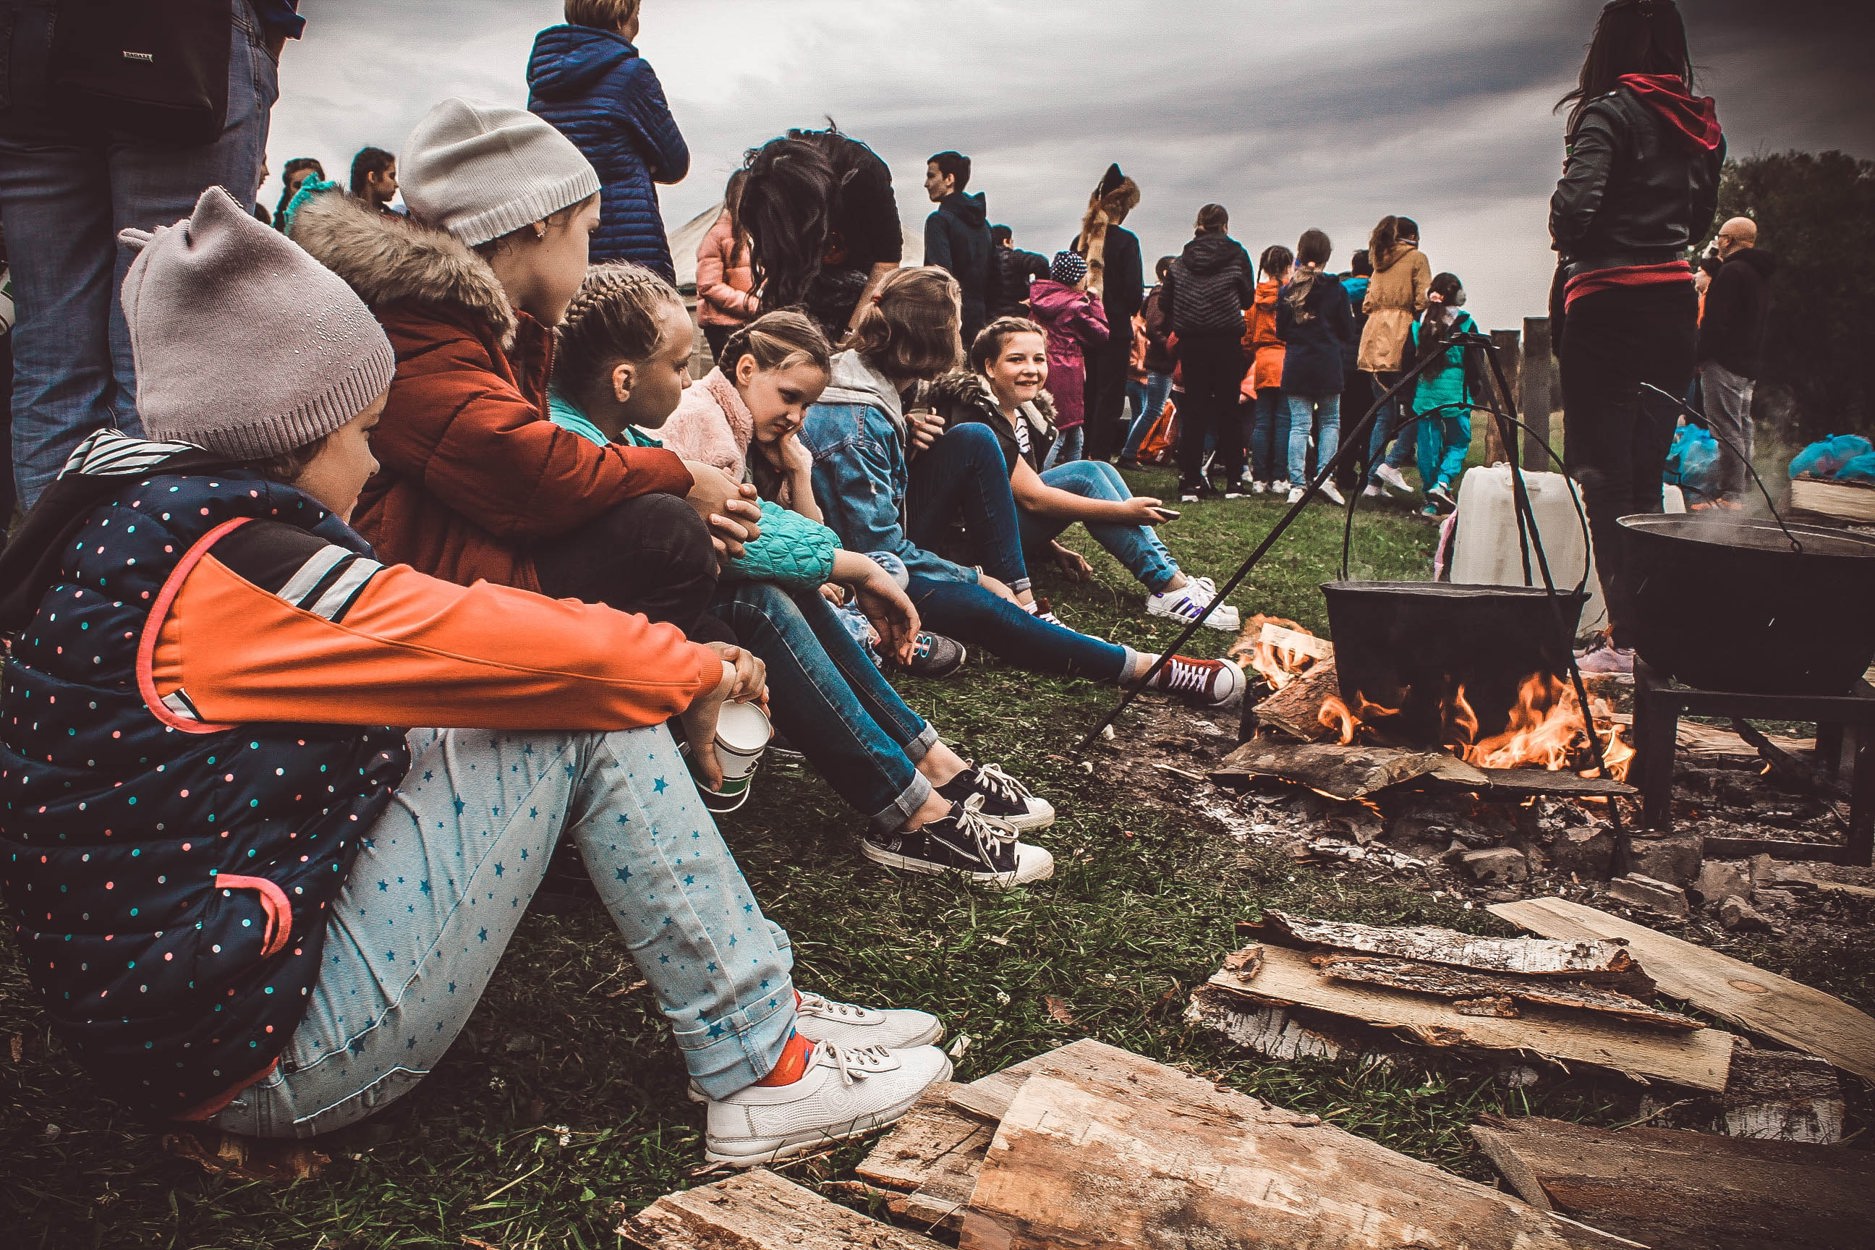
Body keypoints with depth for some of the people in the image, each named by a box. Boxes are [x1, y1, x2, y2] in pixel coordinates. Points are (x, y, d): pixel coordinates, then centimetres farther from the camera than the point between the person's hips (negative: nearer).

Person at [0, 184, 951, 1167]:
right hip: (262, 1057, -10)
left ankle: (762, 1007, 9)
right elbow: (537, 650, -19)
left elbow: (426, 639, 14)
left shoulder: (140, 523, 10)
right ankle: (761, 1073, -3)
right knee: (589, 717, -10)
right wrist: (696, 672, 1)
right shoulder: (236, 567, -21)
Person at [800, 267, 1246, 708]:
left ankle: (1024, 603, -7)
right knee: (979, 607, -33)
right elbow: (879, 551, -26)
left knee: (973, 441, -4)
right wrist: (977, 578, -16)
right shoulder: (859, 426, -27)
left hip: (883, 544, 10)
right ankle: (1150, 668, -26)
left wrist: (904, 440, -7)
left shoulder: (862, 372, 1)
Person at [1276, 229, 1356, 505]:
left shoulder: (1288, 290, 1)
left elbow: (1280, 331, 6)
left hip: (1295, 365, 2)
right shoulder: (1335, 290, -5)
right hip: (1328, 365, -2)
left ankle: (1297, 483, -2)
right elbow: (1348, 332, 2)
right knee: (1330, 421, 12)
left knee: (1299, 424, 3)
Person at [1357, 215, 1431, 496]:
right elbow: (1423, 301, -5)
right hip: (1400, 338, -6)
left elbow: (1367, 304, 16)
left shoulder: (1380, 262, 21)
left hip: (1373, 339, 6)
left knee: (1385, 414, 8)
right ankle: (1392, 463, -11)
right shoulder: (1416, 258, 3)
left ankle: (1373, 479, 5)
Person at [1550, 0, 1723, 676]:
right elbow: (1701, 220, 20)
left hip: (1609, 303, -7)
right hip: (1676, 300, 7)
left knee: (1604, 475, -4)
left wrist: (1564, 242, -1)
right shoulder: (1702, 124, 13)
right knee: (1645, 473, 13)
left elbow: (1577, 202, -19)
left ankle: (1627, 638, -6)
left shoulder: (1609, 112, -8)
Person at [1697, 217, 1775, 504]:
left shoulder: (1732, 271, -13)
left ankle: (1730, 496, -14)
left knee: (1727, 429, -11)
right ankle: (1742, 492, 19)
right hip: (1750, 363, 10)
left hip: (1724, 361, -10)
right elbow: (1765, 320, 23)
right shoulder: (1761, 273, 17)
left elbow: (1716, 320, -20)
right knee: (1742, 429, 14)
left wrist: (1700, 356, -14)